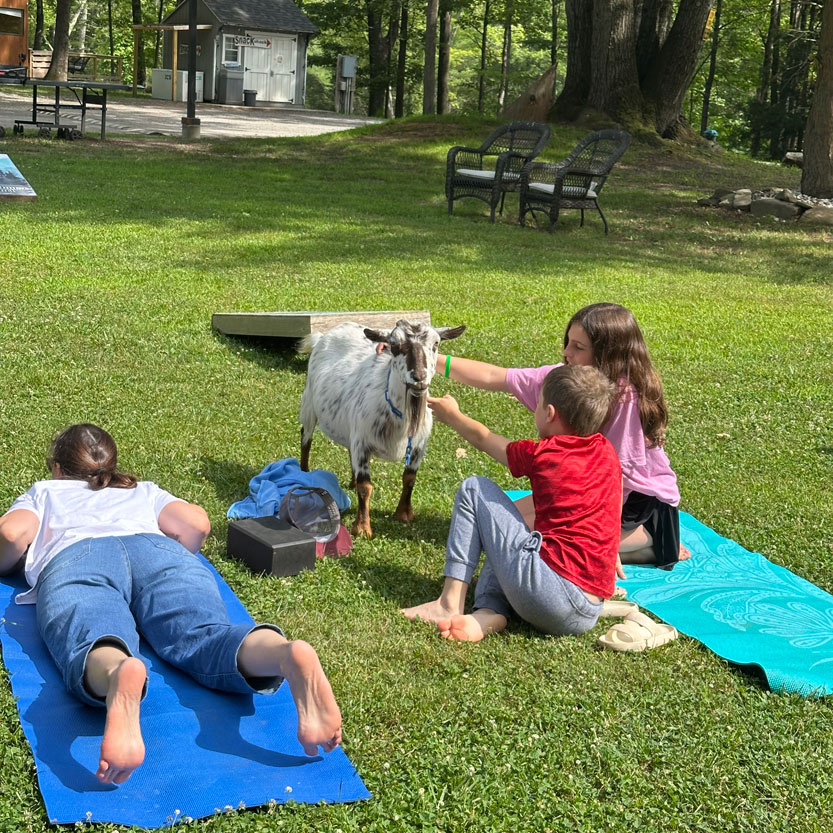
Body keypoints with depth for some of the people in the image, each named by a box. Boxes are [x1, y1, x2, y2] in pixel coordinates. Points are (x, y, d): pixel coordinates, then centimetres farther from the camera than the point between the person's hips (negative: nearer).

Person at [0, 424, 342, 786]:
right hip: (157, 550, 2)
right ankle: (288, 656, -59)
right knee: (204, 636, -25)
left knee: (92, 649, -31)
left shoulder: (42, 492, 38)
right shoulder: (143, 489, 41)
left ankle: (118, 676, -70)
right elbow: (197, 522, 22)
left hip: (73, 559, -1)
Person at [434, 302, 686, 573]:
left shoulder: (628, 396, -29)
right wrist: (432, 360, -16)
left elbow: (619, 472, -26)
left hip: (641, 499, -8)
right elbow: (493, 378, -9)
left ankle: (651, 542, -6)